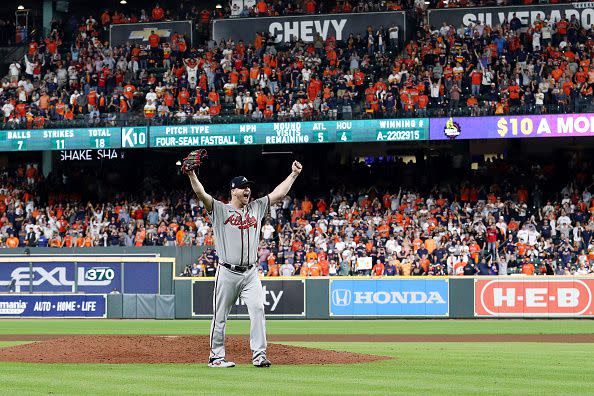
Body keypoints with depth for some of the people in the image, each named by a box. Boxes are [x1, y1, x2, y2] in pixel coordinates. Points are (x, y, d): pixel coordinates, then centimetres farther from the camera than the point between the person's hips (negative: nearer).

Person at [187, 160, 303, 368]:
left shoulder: (256, 208, 15)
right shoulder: (220, 210, 2)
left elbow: (278, 194, 16)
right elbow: (201, 194, -11)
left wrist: (294, 174, 14)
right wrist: (192, 174, -24)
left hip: (251, 274, 3)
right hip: (227, 273, -3)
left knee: (258, 309, -12)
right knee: (220, 316, 3)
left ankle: (259, 355, -12)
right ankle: (216, 356, 12)